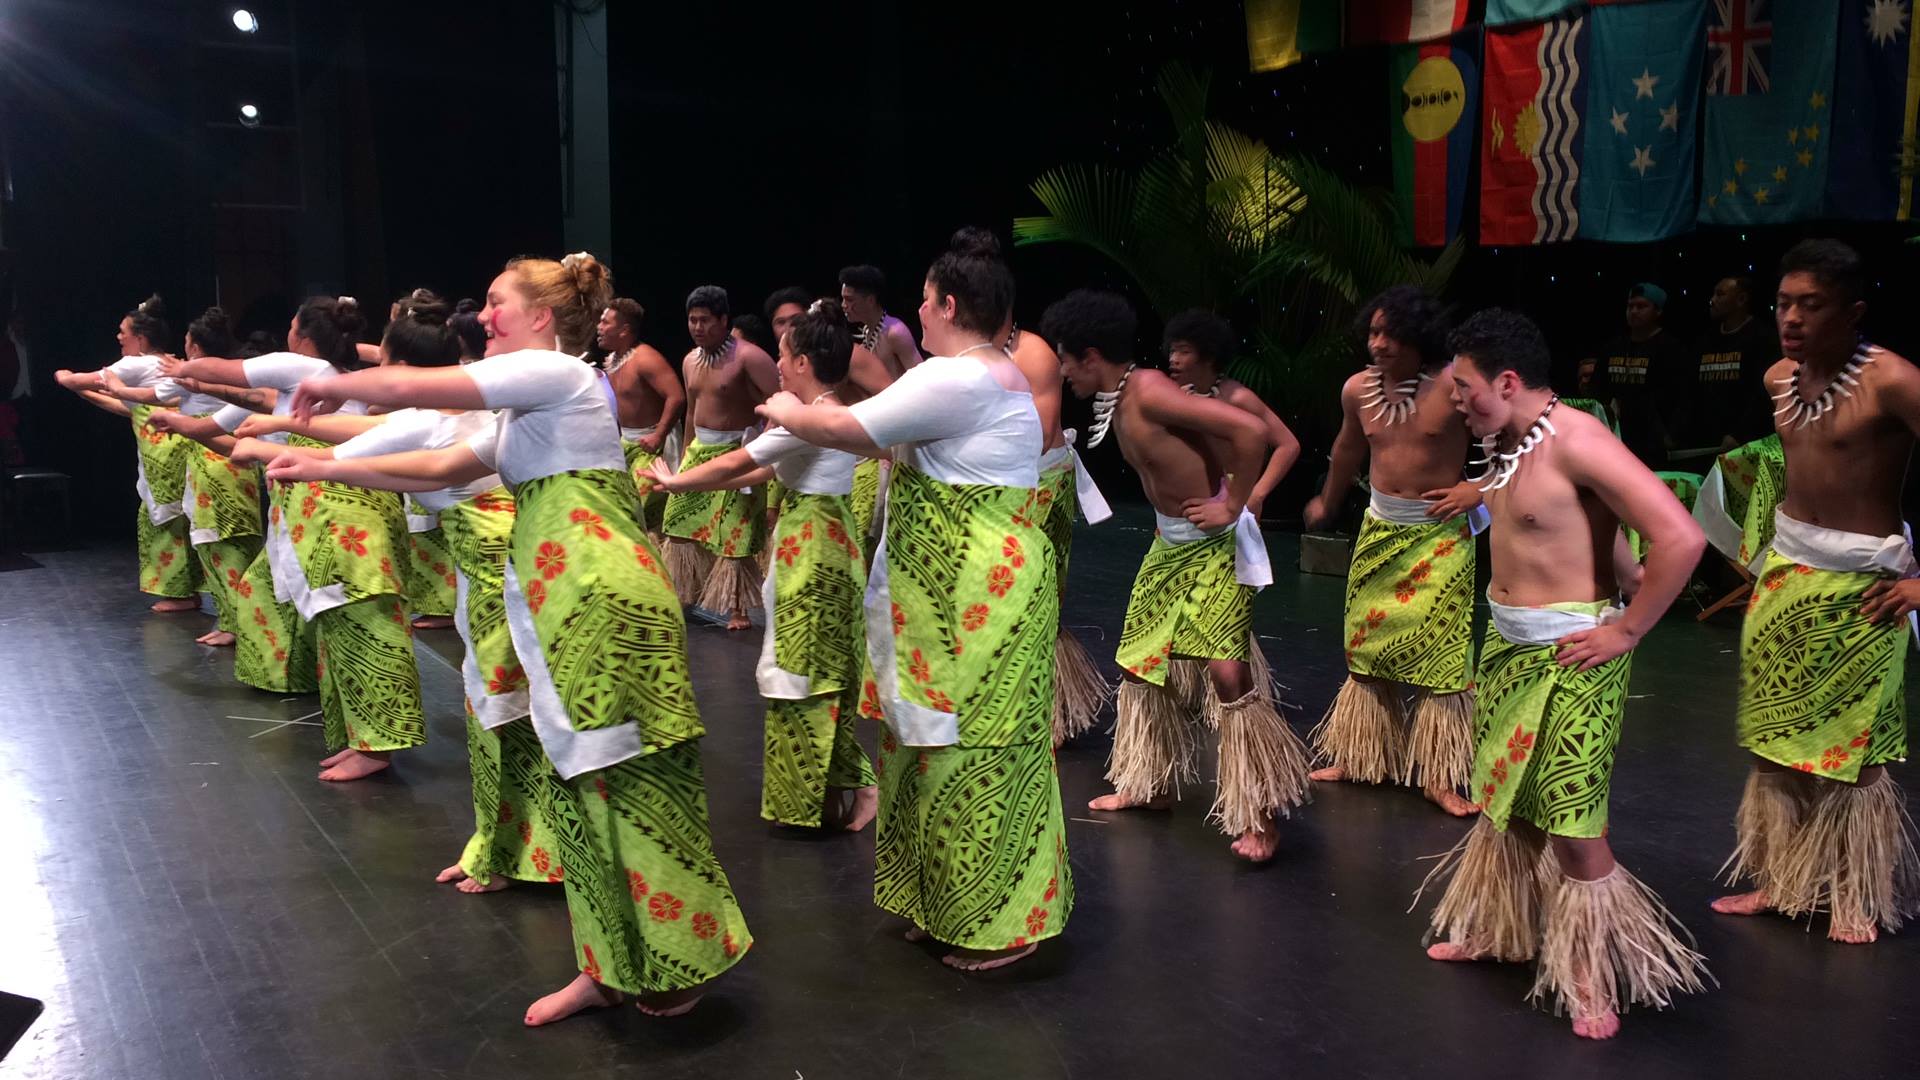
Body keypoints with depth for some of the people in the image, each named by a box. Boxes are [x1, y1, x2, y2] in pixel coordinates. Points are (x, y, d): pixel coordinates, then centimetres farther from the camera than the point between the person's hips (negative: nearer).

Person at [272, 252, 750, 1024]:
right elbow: (438, 470, 26)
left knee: (629, 782, -4)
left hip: (601, 595, -10)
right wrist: (324, 467, 26)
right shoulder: (528, 407, 23)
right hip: (565, 606, 10)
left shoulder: (556, 372, -8)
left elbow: (411, 388, -13)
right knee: (583, 784, 12)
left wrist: (332, 385, 6)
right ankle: (610, 969, 20)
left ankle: (677, 964, 9)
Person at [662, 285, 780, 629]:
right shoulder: (691, 360, 10)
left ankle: (737, 608, 2)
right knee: (681, 523, 10)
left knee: (735, 535, -7)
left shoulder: (748, 356, -15)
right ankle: (685, 596, 24)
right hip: (699, 450, 8)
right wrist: (686, 453, 23)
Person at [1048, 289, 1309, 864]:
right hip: (1170, 541, 10)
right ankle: (1150, 784, 32)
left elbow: (1251, 430, -30)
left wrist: (1233, 505, -22)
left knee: (1227, 671, -11)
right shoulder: (1115, 399, 3)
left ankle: (1259, 816, 0)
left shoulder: (1149, 392, -24)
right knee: (1141, 658, 16)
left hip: (1213, 544, -10)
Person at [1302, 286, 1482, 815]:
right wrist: (1327, 503, 31)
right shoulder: (1358, 389, 0)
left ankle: (1440, 777, 4)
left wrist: (1478, 489, -17)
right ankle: (1362, 755, 27)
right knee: (1366, 643, 12)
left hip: (1439, 534, -5)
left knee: (1439, 652, -5)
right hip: (1379, 529, 5)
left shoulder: (1454, 386, -16)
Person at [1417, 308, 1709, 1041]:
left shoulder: (1576, 441, -21)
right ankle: (1499, 931, 38)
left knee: (1571, 824, -2)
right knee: (1504, 796, 20)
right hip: (1507, 642, 9)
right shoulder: (1506, 444, 5)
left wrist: (1626, 631, -19)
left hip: (1569, 655, -9)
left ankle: (1595, 979, 14)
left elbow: (1681, 538, -27)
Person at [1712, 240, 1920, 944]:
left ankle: (1861, 899, 19)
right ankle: (1781, 880, 27)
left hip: (1859, 582, -7)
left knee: (1851, 742, 1)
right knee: (1774, 733, 12)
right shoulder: (1778, 377, 4)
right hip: (1785, 570, 7)